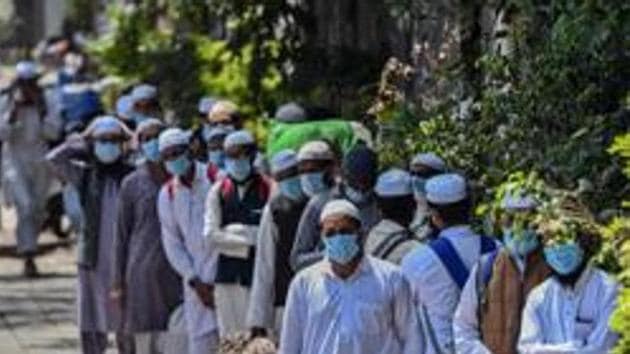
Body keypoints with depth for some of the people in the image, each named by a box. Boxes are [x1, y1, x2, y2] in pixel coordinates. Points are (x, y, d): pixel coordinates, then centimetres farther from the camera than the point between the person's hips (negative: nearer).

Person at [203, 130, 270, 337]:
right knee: (228, 335, 5)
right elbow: (211, 234, 1)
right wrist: (246, 241, -7)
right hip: (226, 273, 4)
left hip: (256, 272, -4)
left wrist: (232, 231, -8)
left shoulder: (267, 190, -3)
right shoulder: (219, 191, 9)